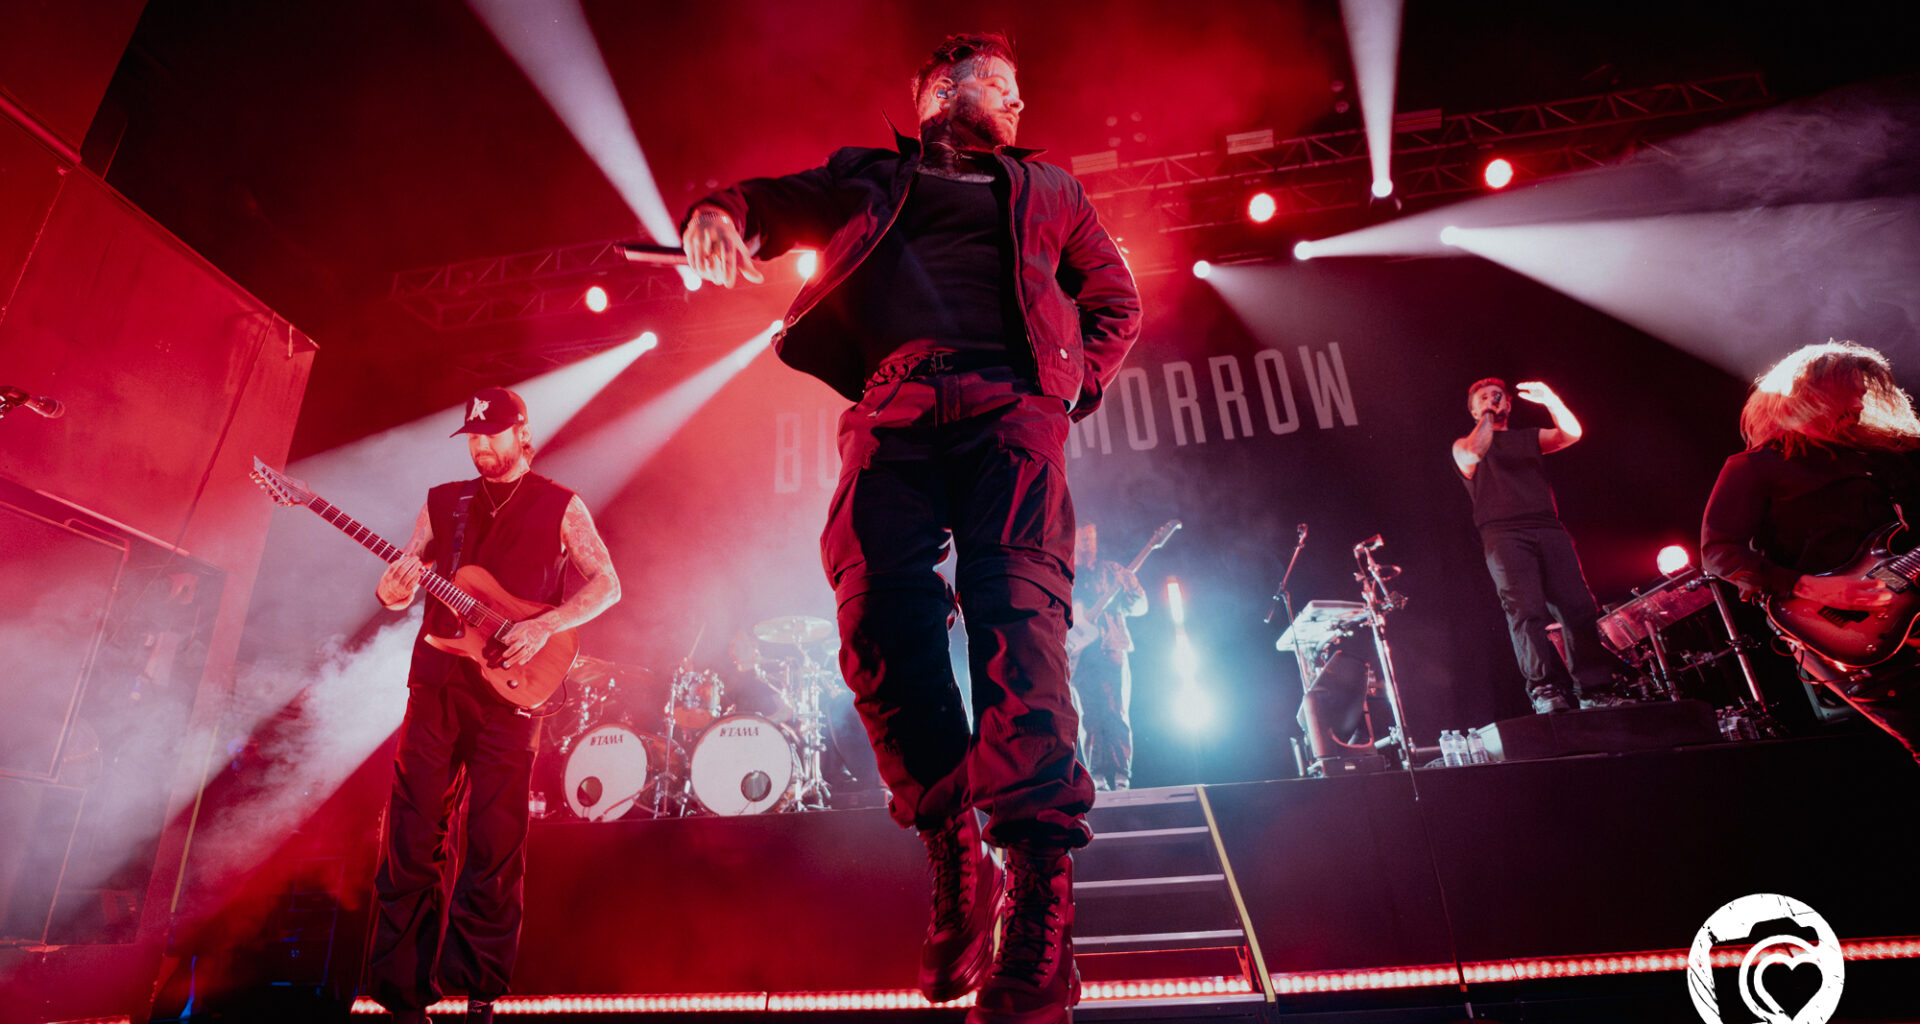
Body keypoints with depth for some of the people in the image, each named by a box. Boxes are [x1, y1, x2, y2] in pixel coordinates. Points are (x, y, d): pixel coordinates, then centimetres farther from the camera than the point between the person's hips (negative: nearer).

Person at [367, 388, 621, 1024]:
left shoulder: (561, 507, 5)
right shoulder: (443, 502, 15)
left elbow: (607, 585, -2)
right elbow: (398, 589, 14)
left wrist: (544, 625, -16)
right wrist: (393, 590, -11)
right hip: (435, 686, 4)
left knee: (495, 847, 1)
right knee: (411, 840, 5)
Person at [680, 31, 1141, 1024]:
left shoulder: (1049, 188, 34)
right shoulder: (868, 175, 30)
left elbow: (1115, 298, 30)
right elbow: (768, 200, 18)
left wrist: (1077, 382, 11)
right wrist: (718, 212, -6)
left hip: (1012, 400, 0)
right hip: (894, 405, 0)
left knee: (1017, 618, -21)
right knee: (877, 616, -20)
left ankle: (1038, 903, -25)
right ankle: (954, 858, -3)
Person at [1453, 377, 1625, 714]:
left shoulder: (1529, 438, 30)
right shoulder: (1464, 445, 19)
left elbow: (1571, 433, 11)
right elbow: (1472, 454, -6)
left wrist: (1550, 400, -3)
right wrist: (1487, 417, 7)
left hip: (1549, 530, 4)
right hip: (1503, 535, -3)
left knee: (1579, 607, -11)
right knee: (1525, 610, -19)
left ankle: (1597, 691, -11)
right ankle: (1545, 691, -26)